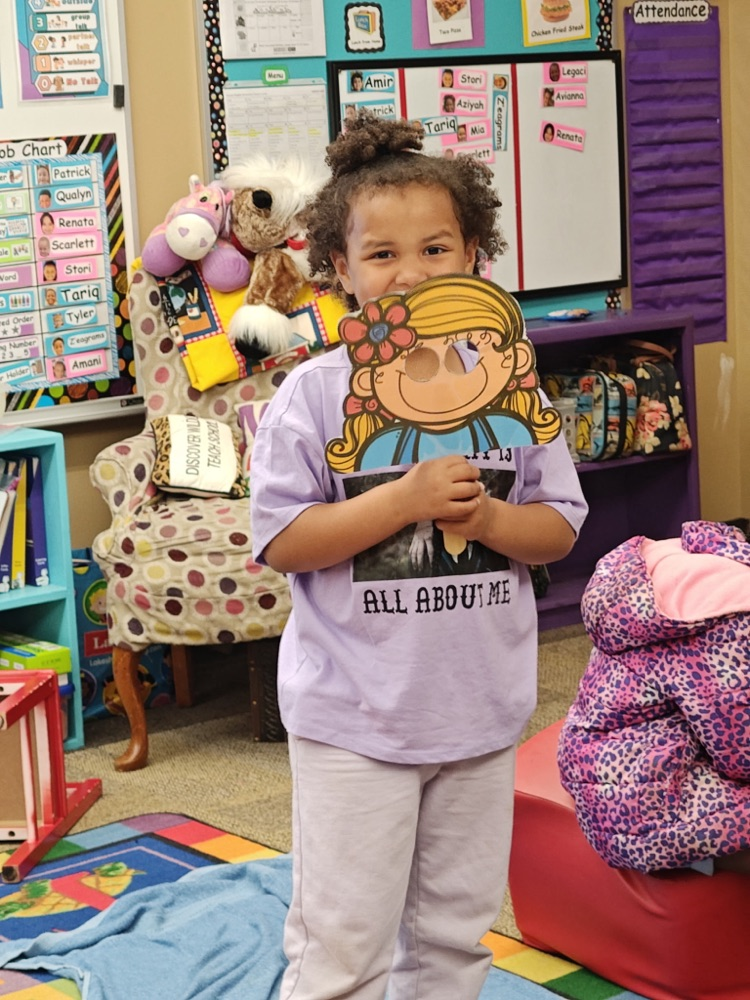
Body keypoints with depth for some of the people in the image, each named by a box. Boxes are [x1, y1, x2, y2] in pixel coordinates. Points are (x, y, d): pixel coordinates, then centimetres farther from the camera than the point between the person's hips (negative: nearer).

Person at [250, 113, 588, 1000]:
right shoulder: (313, 396, -9)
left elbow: (559, 528, 4)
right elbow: (281, 542, -13)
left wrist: (485, 518, -17)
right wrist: (404, 500, -22)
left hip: (481, 709, 4)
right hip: (353, 718, -4)